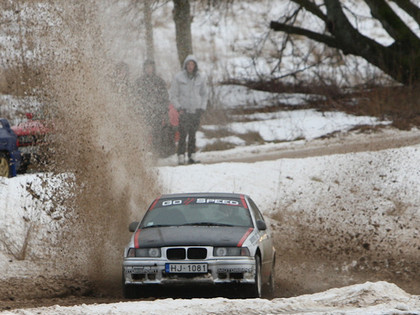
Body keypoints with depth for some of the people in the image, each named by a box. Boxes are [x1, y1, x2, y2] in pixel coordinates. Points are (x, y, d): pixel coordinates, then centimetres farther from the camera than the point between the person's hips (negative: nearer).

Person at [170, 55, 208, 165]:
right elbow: (173, 95, 3)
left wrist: (202, 108, 5)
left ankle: (192, 156, 6)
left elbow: (204, 94, 17)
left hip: (196, 110, 3)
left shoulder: (200, 78, 8)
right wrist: (179, 108, -6)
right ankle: (181, 157, -12)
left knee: (193, 134, 1)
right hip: (184, 110, -3)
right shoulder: (178, 77, -1)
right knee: (183, 134, -11)